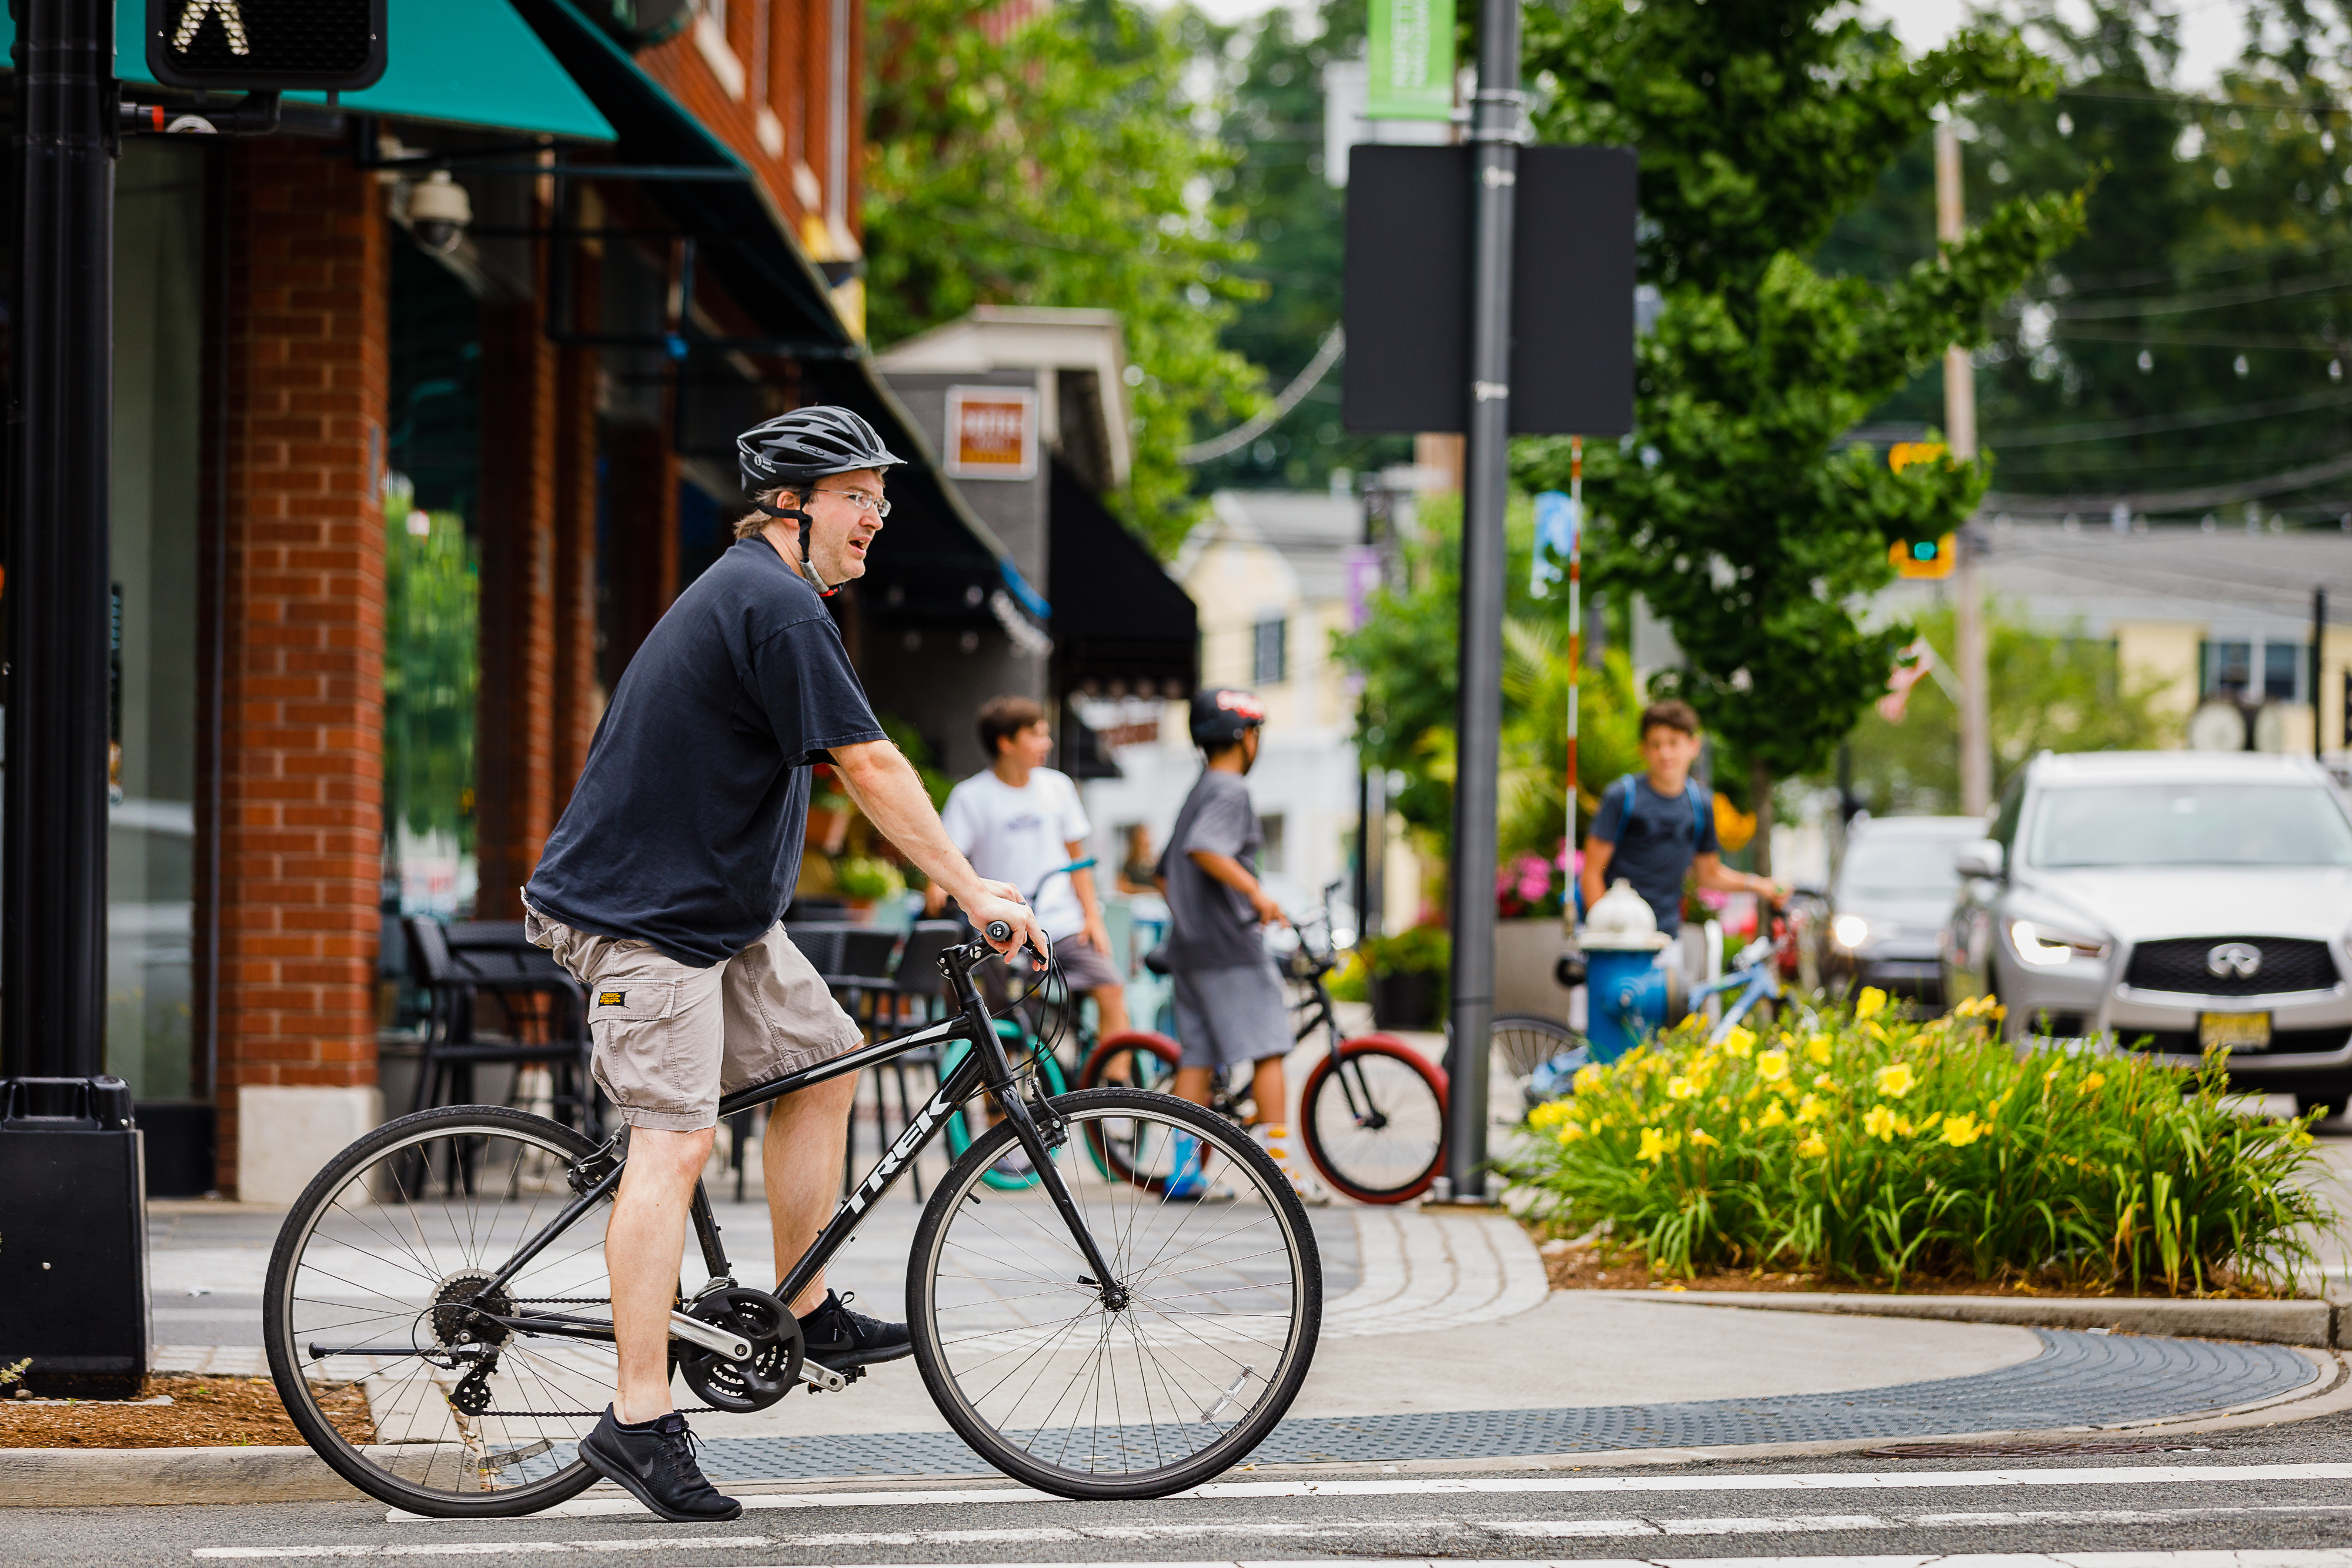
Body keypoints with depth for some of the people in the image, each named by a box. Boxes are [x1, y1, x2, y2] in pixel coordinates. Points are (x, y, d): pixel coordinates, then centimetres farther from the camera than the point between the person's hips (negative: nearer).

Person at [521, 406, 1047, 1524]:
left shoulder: (752, 595, 15)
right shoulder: (775, 607, -19)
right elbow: (869, 768, -19)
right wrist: (975, 894, -14)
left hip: (716, 906, 11)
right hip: (640, 915, -11)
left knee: (821, 1063, 14)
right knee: (673, 1140, -15)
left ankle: (807, 1316, 23)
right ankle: (639, 1423, -17)